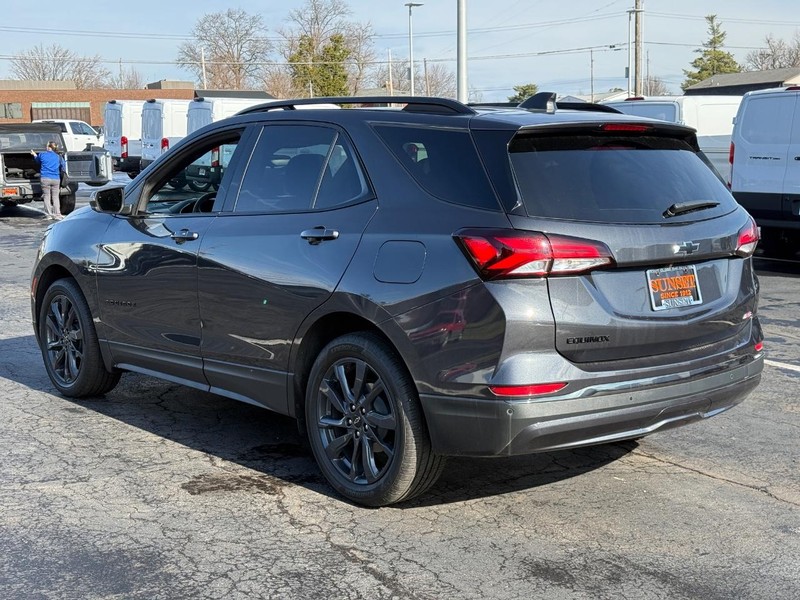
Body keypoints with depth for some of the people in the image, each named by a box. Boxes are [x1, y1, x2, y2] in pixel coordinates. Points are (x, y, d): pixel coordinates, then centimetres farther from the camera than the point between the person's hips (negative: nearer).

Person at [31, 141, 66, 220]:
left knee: (47, 196, 6)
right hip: (56, 179, 2)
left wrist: (34, 155, 41)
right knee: (55, 197, 6)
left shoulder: (42, 155, 1)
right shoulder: (58, 157, 4)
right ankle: (57, 214, -1)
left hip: (45, 178, -2)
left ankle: (49, 214, 4)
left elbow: (38, 161, 21)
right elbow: (63, 167, 9)